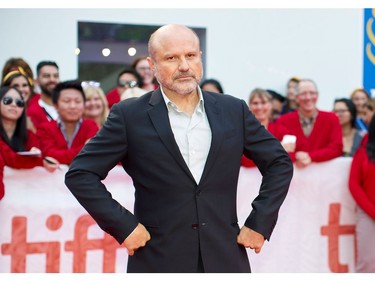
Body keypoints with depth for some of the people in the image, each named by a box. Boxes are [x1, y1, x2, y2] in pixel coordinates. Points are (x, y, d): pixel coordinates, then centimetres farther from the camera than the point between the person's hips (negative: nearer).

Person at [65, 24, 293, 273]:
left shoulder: (233, 110, 6)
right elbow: (80, 173, -1)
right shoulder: (130, 115, -2)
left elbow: (280, 163, 14)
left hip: (226, 259, 3)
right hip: (159, 262, -2)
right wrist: (124, 226, -7)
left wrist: (259, 223, 6)